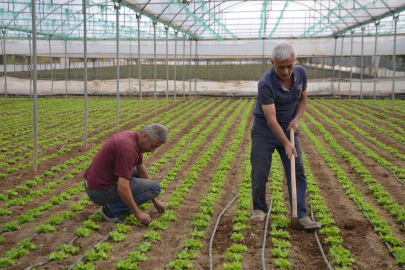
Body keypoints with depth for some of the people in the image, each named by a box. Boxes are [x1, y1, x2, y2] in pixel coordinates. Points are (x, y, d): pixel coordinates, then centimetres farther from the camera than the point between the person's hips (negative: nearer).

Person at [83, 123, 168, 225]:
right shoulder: (128, 149, -27)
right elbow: (122, 188, -30)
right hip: (102, 192, -10)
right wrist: (138, 213, -18)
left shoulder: (132, 137, 5)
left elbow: (142, 172, 14)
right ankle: (113, 210, -8)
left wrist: (155, 201, 17)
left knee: (143, 172, 25)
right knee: (155, 186, -7)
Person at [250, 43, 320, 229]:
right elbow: (271, 120, -27)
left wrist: (296, 119, -8)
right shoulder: (266, 84, -26)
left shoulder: (301, 73, -8)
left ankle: (301, 214, 1)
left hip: (288, 128, 4)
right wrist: (286, 144, -30)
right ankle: (259, 209, 20)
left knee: (297, 171, -2)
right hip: (264, 129, -4)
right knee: (260, 172, -1)